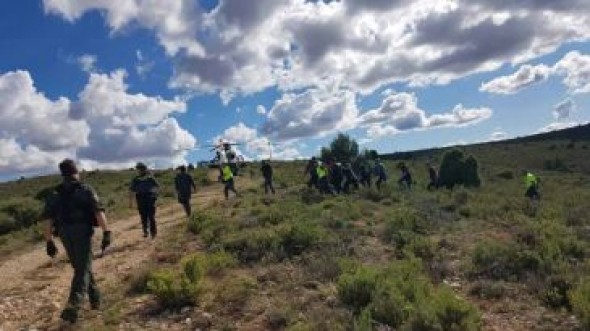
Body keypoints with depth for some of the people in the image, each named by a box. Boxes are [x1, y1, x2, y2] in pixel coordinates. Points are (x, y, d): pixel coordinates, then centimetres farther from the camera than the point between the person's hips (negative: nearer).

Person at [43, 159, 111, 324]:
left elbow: (48, 220, 4)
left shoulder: (55, 195, 10)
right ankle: (73, 307, -18)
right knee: (83, 269, -3)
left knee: (80, 267, 20)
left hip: (65, 235, 4)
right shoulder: (86, 190, -2)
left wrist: (49, 242, 8)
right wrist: (106, 233, -17)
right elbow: (99, 212, -14)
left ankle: (95, 298, 29)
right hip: (83, 234, -4)